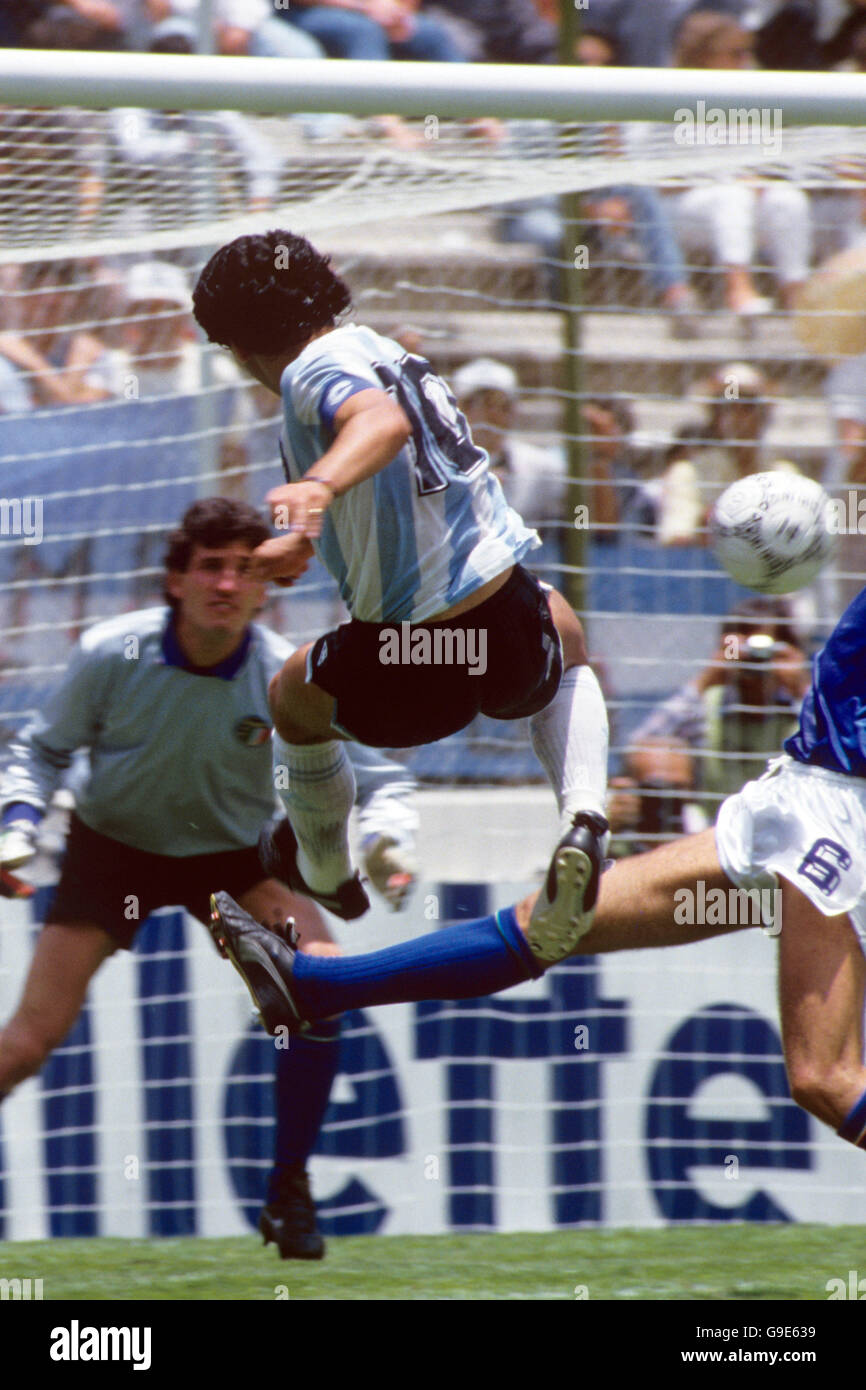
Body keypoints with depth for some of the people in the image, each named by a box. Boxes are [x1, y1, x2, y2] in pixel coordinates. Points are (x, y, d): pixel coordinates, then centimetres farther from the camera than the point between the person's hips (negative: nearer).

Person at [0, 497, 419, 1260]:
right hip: (113, 846, -1)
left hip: (230, 853, 1)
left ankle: (289, 1191, -8)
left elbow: (379, 778, -13)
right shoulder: (113, 655, -21)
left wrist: (385, 838, -35)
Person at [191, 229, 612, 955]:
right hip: (510, 636, 6)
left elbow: (384, 420, -37)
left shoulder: (314, 372, -13)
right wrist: (301, 542, 39)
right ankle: (583, 817, 16)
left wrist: (320, 483, -55)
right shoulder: (366, 346, 12)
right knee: (568, 640, 42)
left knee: (293, 699, 29)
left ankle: (325, 872, 53)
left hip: (402, 673, -6)